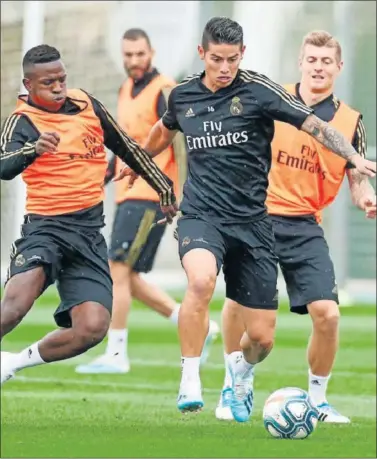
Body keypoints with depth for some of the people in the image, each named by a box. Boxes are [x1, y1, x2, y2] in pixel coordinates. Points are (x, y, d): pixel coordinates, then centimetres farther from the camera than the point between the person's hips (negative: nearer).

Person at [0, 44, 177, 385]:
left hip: (89, 232, 5)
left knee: (92, 328, -12)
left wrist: (165, 189, 30)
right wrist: (33, 149, -47)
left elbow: (127, 149, 23)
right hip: (46, 227, -5)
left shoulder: (86, 105, 9)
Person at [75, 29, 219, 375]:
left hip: (150, 197, -9)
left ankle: (116, 355, -7)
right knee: (128, 279, 9)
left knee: (119, 270, -11)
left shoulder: (164, 92, -11)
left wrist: (180, 194, -23)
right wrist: (104, 176, 18)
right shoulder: (126, 90, 16)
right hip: (128, 195, 9)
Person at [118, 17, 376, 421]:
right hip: (201, 216, 0)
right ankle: (190, 381, -20)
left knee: (261, 338, 1)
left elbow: (315, 125, -10)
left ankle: (241, 369, 39)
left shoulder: (257, 90, -6)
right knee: (201, 280, -36)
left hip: (251, 221, 0)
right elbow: (164, 130, 28)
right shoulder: (182, 95, 5)